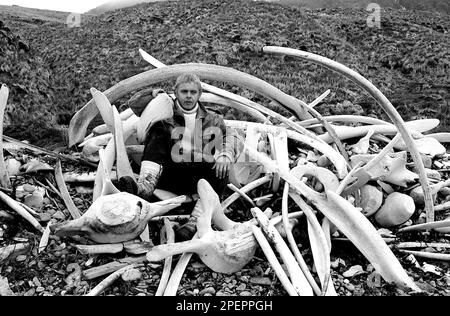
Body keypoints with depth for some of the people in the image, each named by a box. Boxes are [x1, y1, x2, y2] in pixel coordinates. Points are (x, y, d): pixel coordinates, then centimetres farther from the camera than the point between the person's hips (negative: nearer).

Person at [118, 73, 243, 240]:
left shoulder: (211, 119, 18)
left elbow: (235, 138, 3)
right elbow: (135, 106, 20)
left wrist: (226, 155, -18)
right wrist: (152, 95, 1)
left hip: (203, 176, 0)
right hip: (172, 175, 1)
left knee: (220, 169, -31)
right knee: (158, 130, -13)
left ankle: (195, 222, -43)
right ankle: (146, 185, -36)